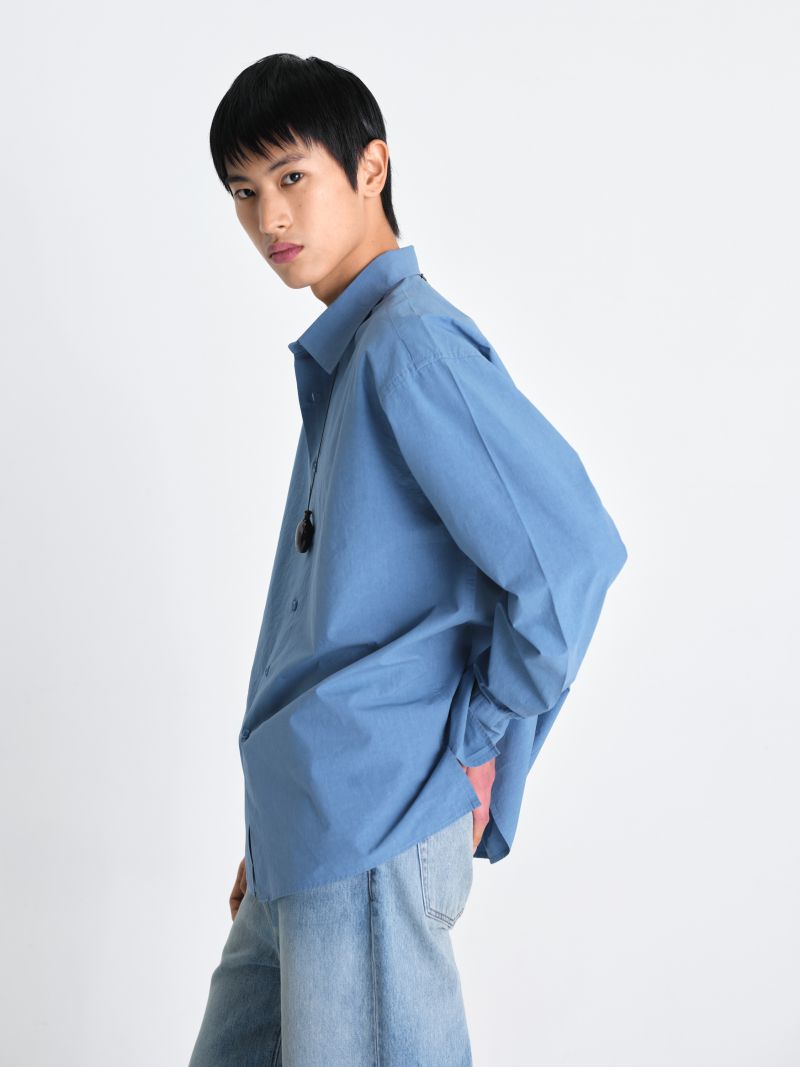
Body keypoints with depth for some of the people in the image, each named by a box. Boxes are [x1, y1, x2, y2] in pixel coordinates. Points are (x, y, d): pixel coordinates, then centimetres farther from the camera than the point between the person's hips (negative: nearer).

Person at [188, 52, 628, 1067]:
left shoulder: (411, 343, -14)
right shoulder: (336, 357, 15)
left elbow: (570, 554, -23)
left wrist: (475, 749, -12)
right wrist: (274, 834, 19)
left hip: (372, 837, -9)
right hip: (303, 841, 9)